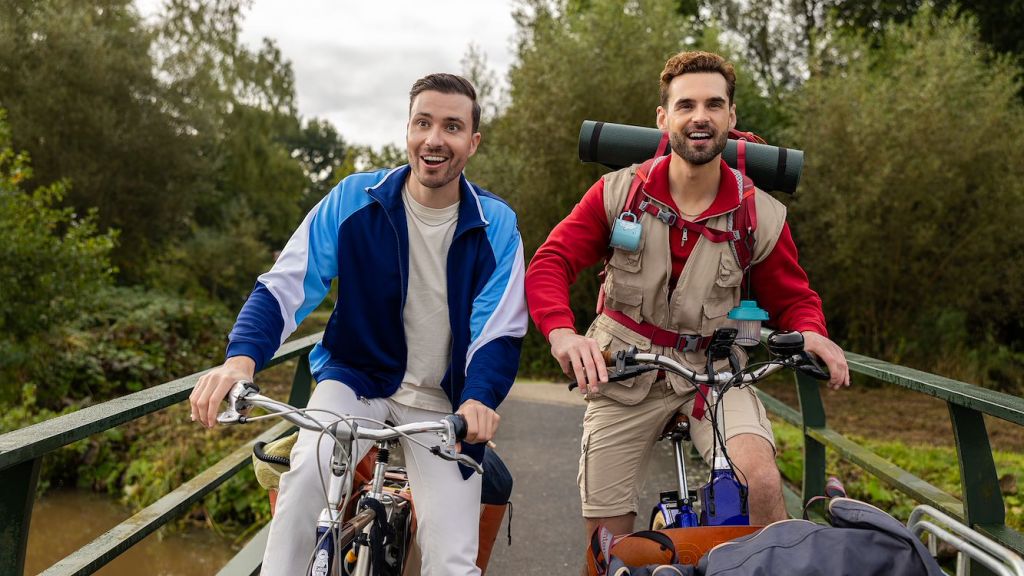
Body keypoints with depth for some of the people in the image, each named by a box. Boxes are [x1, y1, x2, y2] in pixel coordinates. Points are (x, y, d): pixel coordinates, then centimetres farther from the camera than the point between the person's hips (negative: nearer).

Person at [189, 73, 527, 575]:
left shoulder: (495, 225, -8)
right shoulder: (355, 199, -9)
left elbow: (499, 332, -10)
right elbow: (284, 287, -11)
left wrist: (479, 400, -32)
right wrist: (241, 358, -30)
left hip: (443, 405, 1)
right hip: (357, 378, 0)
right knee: (311, 467, -33)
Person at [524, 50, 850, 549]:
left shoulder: (762, 216, -8)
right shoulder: (618, 193, -10)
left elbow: (793, 297, 5)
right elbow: (550, 264, -13)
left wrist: (811, 333, -19)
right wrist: (561, 332, -33)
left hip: (712, 373, 0)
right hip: (623, 372, 1)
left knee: (762, 482, -29)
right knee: (607, 543, 3)